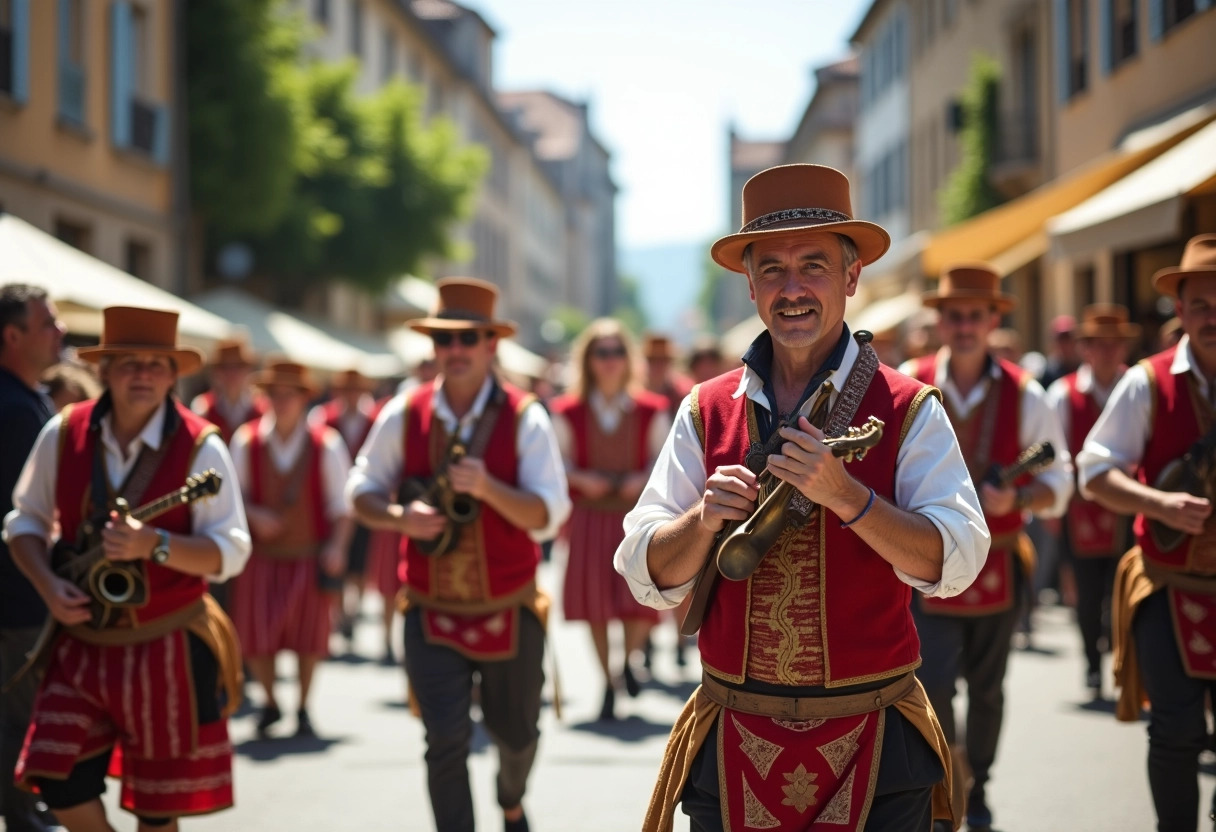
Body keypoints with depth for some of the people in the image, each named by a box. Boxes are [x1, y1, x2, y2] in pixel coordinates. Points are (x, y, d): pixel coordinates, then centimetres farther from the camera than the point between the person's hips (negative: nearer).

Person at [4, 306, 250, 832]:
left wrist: (154, 545, -30)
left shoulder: (199, 447, -10)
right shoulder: (64, 434, 0)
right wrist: (48, 585, -9)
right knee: (61, 783, -6)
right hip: (85, 643, 3)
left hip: (168, 647, -3)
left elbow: (231, 551, -14)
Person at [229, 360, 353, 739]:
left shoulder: (327, 445, -8)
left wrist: (337, 546, -12)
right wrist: (253, 516, -15)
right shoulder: (246, 441, -6)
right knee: (254, 637, -3)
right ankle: (270, 702, 25)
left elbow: (342, 502, -2)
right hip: (262, 555, 1)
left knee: (309, 638, 6)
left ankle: (303, 708, 29)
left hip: (311, 558, 0)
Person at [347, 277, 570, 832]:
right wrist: (399, 517, -16)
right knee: (447, 741, -10)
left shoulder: (525, 418, -10)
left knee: (516, 733, 18)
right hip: (432, 614, 0)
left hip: (509, 612, 0)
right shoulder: (404, 416, -4)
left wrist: (489, 488, -32)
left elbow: (548, 516, -15)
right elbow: (362, 492, 6)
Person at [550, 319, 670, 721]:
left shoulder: (652, 411, 3)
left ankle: (630, 658, 23)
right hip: (589, 516, 1)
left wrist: (643, 480, -17)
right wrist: (581, 480, -16)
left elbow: (661, 459, 3)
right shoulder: (568, 412, 3)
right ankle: (608, 683, 21)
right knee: (594, 601, 1)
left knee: (643, 601, -11)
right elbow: (560, 460, 4)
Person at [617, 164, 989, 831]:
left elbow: (953, 562, -13)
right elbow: (649, 579, 2)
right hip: (733, 746, 2)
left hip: (874, 751, -2)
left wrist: (843, 494, -25)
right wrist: (704, 518, -18)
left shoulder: (908, 412, -3)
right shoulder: (706, 413, 4)